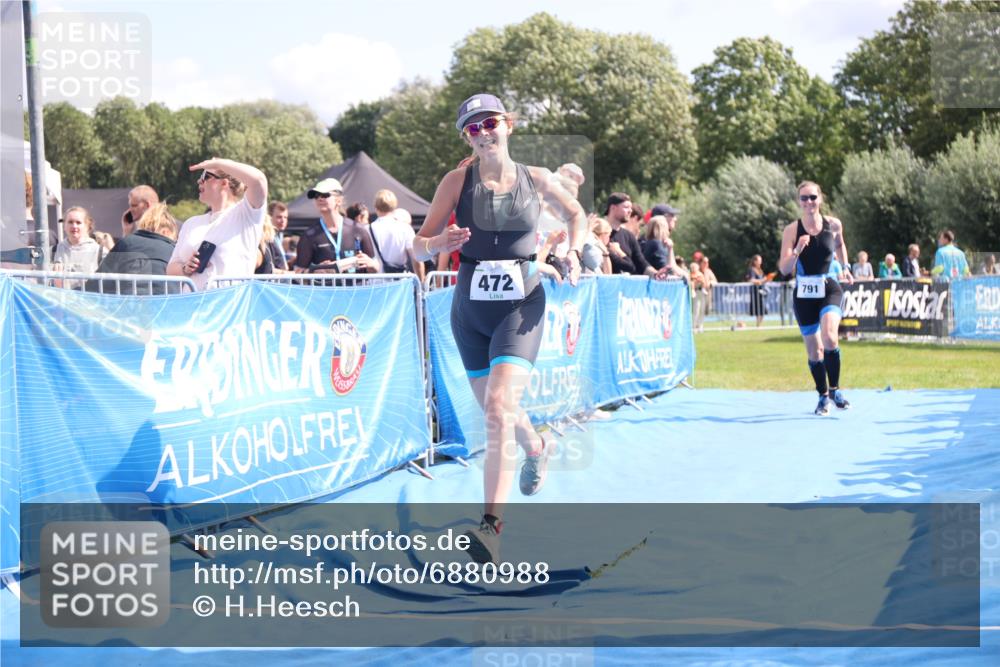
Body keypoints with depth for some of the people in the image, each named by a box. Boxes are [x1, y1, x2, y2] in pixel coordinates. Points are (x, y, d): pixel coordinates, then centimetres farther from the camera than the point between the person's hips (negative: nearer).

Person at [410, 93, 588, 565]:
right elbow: (418, 247, -5)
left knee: (499, 405, -21)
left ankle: (492, 524, -24)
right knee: (494, 409, 16)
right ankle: (537, 448, 53)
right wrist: (440, 242, -27)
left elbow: (578, 213, 21)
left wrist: (574, 251, 3)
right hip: (470, 308, 3)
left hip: (521, 304, -3)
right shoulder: (458, 181, -2)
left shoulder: (537, 180, 0)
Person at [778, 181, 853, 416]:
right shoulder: (792, 231, -7)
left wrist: (845, 268, 15)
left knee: (829, 337, -24)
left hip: (829, 289, -1)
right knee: (814, 349, 8)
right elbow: (784, 269, -12)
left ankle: (834, 389, -8)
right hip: (804, 293, 1)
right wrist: (797, 251, -27)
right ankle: (823, 396, 26)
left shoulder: (833, 225, -2)